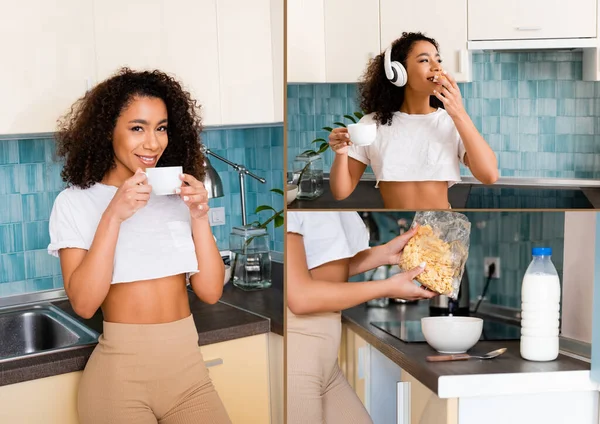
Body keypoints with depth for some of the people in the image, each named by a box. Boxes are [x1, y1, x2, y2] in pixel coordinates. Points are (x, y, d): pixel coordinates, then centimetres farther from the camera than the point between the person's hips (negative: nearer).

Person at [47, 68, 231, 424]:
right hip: (120, 372, -3)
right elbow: (84, 303, -14)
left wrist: (199, 216, -12)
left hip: (188, 367, 3)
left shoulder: (179, 194, 4)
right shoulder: (76, 202, -4)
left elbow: (210, 291, -1)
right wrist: (113, 216, -21)